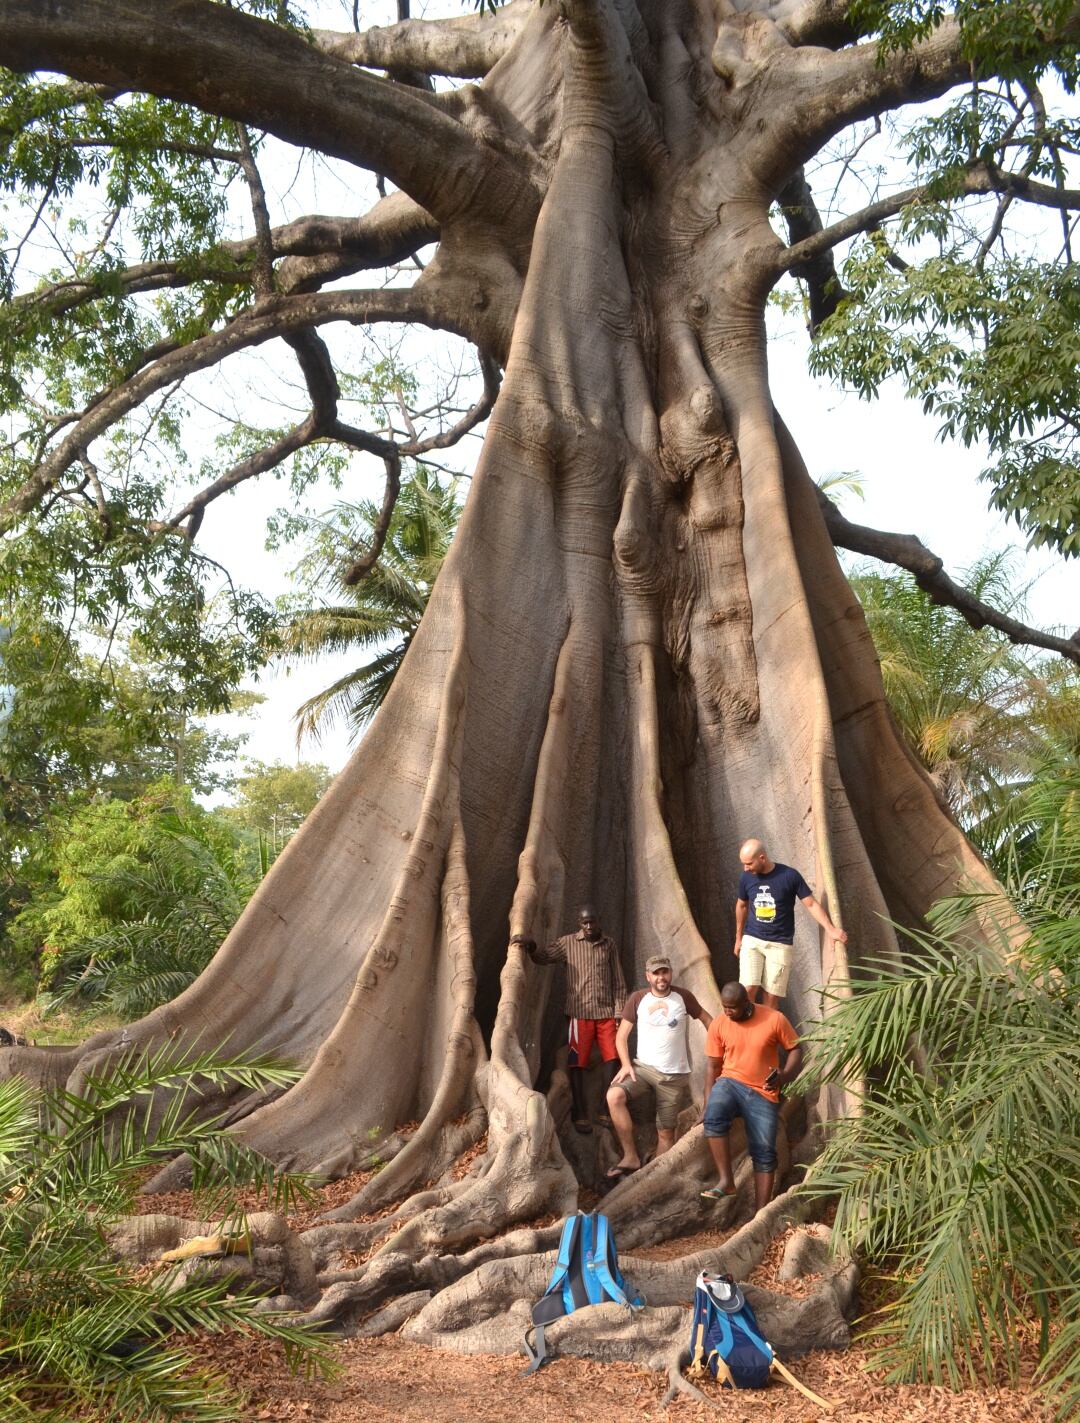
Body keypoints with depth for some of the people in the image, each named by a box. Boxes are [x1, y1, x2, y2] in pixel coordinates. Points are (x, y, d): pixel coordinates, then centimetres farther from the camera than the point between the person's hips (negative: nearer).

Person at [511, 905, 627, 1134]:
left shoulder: (609, 945, 8)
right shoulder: (568, 943, 3)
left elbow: (618, 982, 9)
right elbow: (543, 957, -3)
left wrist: (619, 1012, 3)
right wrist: (529, 945, -24)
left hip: (606, 1013, 2)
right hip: (580, 1013, -2)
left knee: (612, 1059, 0)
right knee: (577, 1063, -2)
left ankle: (607, 1112, 12)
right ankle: (580, 1115, 6)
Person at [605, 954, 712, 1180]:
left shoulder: (683, 997, 0)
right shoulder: (637, 999, 0)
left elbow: (707, 1020, 11)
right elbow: (621, 1035, 2)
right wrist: (626, 1064, -12)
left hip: (674, 1075, 0)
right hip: (643, 1067, 0)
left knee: (666, 1132, 2)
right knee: (614, 1096, -27)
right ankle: (631, 1157, -20)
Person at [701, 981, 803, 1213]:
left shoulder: (774, 1019, -10)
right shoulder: (719, 1024, -4)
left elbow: (795, 1049, -1)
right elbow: (712, 1065, 3)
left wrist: (784, 1076, -19)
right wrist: (709, 1101, 0)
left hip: (763, 1093, 0)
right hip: (730, 1082, 0)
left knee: (764, 1152, 0)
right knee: (713, 1118, -31)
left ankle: (761, 1211, 10)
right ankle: (726, 1180, -23)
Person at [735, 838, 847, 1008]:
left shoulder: (789, 876, -12)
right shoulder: (746, 877, -1)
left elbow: (811, 904, -7)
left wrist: (830, 929, -18)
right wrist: (738, 937, 23)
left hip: (779, 944, -2)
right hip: (752, 940, 2)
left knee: (771, 995, -3)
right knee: (748, 989, -11)